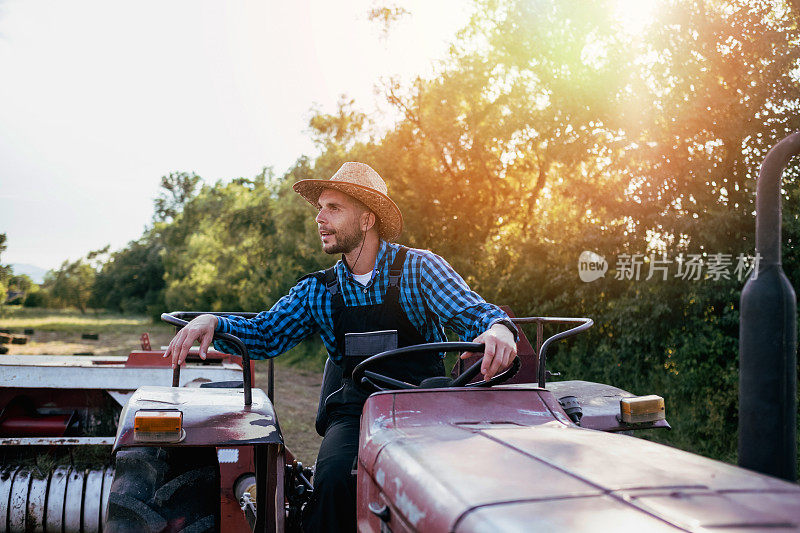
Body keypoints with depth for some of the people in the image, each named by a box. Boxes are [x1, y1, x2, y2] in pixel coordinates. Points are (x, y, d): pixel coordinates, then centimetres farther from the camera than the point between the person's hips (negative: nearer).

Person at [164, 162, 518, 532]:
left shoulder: (418, 268, 1)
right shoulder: (318, 290, 13)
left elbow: (472, 312, -9)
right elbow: (267, 334, 12)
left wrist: (498, 329, -34)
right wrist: (211, 322, -7)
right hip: (354, 409, 3)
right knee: (333, 480, -28)